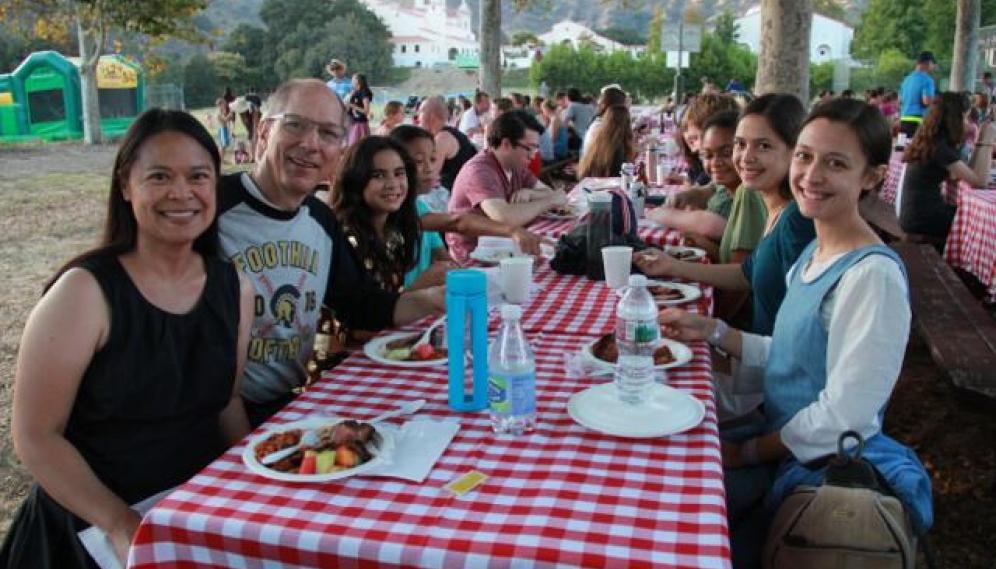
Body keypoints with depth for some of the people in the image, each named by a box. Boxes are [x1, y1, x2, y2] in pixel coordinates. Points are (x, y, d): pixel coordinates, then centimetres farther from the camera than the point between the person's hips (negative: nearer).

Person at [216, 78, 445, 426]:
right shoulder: (213, 206, -15)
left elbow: (360, 304, 18)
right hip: (230, 413, -7)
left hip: (295, 404, 7)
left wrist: (432, 300, 2)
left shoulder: (322, 219, 9)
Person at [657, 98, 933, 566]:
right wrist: (711, 331, 2)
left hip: (823, 467, -8)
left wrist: (746, 453, -12)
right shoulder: (814, 255, 4)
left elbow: (841, 418, -23)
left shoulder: (873, 274, -24)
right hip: (780, 438, 8)